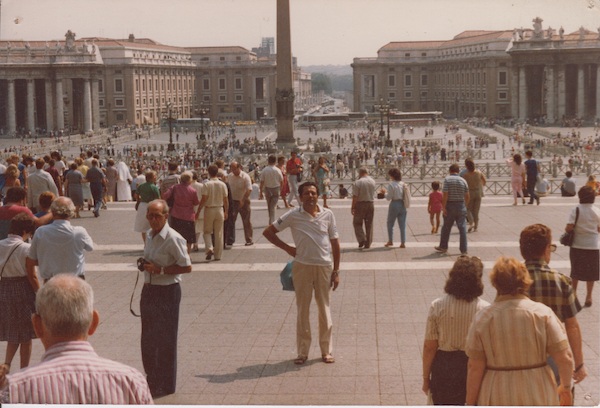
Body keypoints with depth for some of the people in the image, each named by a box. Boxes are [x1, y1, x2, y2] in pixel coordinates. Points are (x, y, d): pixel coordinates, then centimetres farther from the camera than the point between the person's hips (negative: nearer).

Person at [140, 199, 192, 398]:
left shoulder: (173, 238, -18)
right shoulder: (150, 235, 8)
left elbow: (187, 267, -19)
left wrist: (160, 270, -22)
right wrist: (146, 265, 6)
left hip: (167, 292, -8)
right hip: (149, 290, 8)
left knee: (165, 339, 2)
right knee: (148, 338, 17)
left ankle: (166, 385, 15)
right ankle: (152, 379, 32)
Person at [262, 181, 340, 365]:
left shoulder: (327, 214, 2)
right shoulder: (293, 215, -3)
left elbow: (335, 243, 6)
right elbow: (268, 232, 2)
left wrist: (336, 271, 3)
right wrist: (287, 248, -2)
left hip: (324, 266, 1)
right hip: (302, 266, -1)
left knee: (324, 309, 8)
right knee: (302, 310, 5)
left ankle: (327, 351, 19)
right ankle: (302, 352, 14)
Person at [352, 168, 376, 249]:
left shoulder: (358, 182, -13)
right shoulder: (373, 182, 4)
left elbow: (355, 196, -15)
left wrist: (353, 207, -9)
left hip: (360, 204, -5)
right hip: (370, 204, 5)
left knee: (357, 223, 7)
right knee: (369, 224, 10)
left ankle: (362, 240, -9)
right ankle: (368, 244, 13)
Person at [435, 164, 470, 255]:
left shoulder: (447, 179, -7)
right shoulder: (463, 180, 1)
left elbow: (445, 195, -15)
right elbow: (467, 196, 4)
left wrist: (443, 207, -12)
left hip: (450, 206, -1)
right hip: (461, 205, 2)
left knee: (446, 227, 13)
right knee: (462, 228, 3)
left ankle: (443, 247, 24)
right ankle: (464, 250, 1)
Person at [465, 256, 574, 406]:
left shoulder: (483, 318, -8)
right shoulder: (542, 312, -7)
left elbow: (475, 367, -7)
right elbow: (565, 358, -10)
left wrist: (470, 403, 3)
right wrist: (566, 387, 7)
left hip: (497, 399, 0)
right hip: (538, 396, 1)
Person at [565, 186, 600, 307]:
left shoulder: (576, 210, -12)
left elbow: (569, 227, -18)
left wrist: (567, 229, 4)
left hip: (577, 245, -1)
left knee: (575, 271, 15)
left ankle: (573, 293, 25)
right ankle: (588, 297, 13)